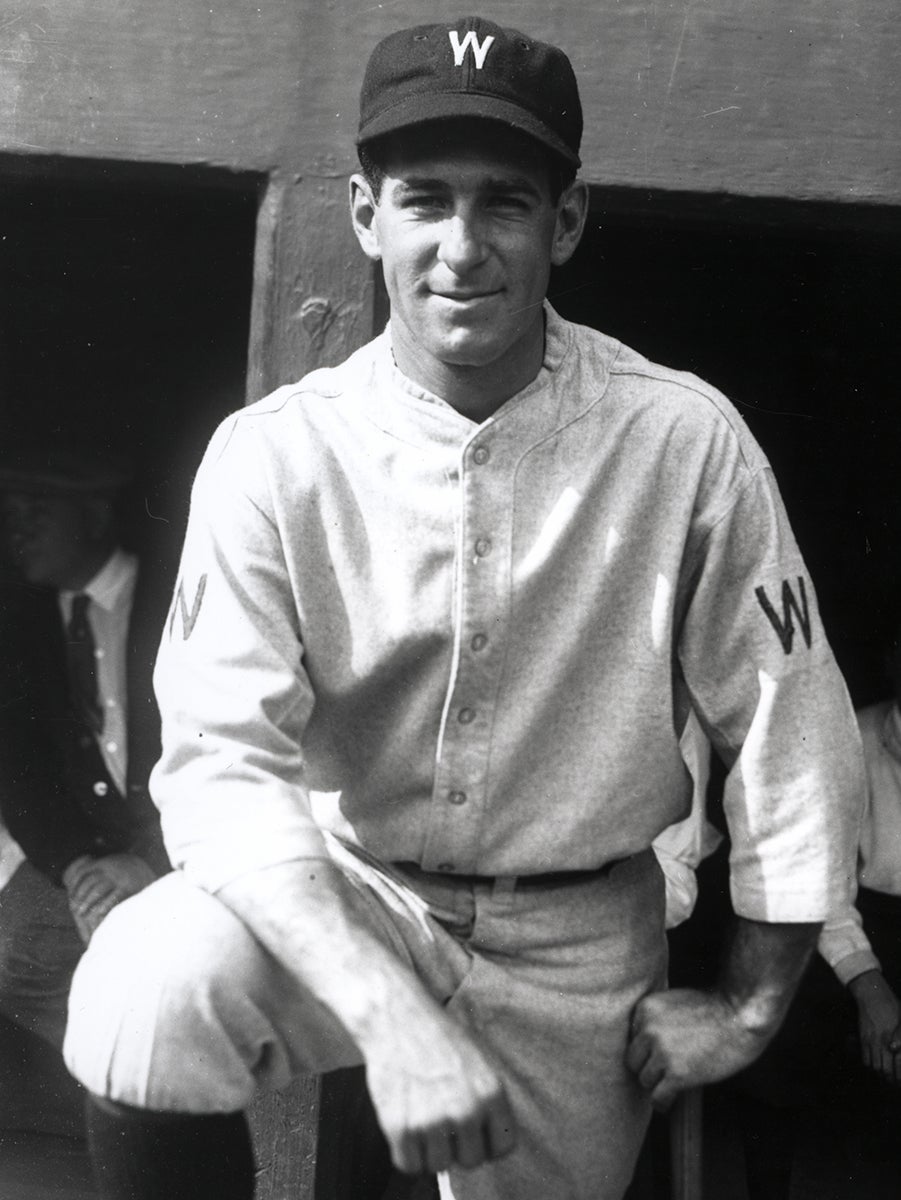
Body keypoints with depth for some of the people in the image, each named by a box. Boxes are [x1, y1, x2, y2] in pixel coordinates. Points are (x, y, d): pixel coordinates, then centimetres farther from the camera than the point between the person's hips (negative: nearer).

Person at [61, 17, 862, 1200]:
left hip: (579, 942, 2)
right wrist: (392, 1012, -34)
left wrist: (751, 1005, -1)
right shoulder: (275, 452, -14)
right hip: (337, 897, -1)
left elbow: (791, 734, -6)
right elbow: (223, 764, -21)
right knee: (145, 991, -30)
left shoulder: (685, 440, -14)